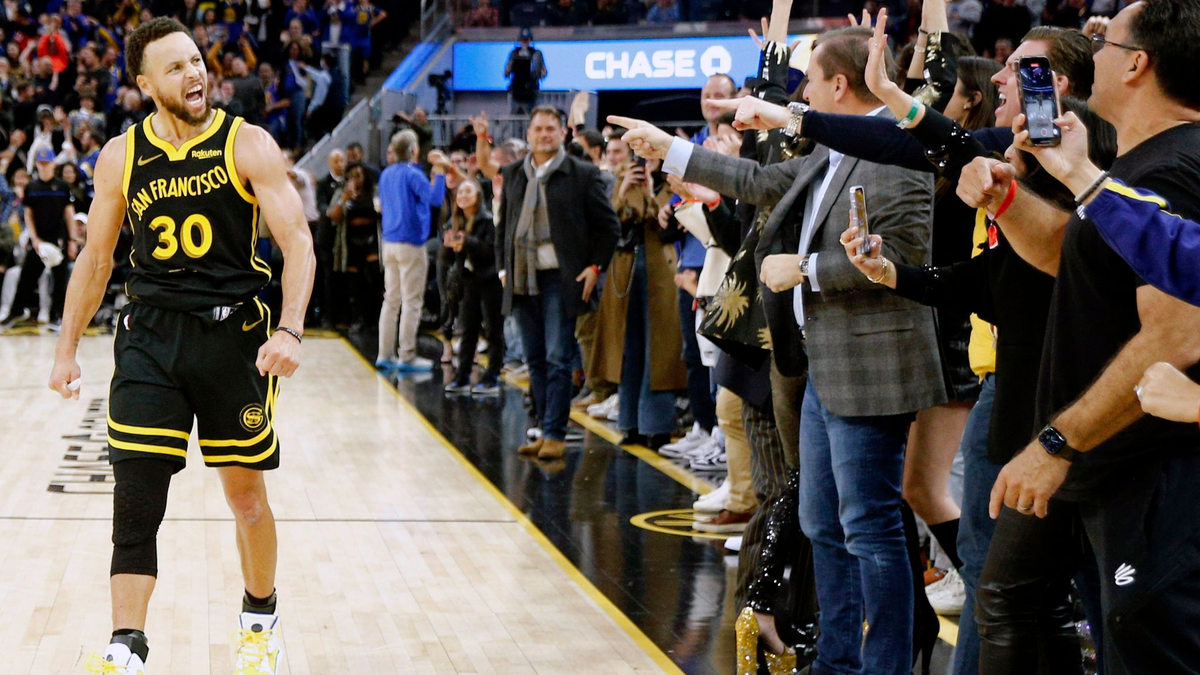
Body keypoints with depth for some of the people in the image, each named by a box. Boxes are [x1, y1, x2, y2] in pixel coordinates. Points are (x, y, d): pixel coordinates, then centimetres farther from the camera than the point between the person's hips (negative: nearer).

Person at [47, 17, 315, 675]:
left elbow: (297, 242, -10)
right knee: (135, 501, -8)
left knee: (246, 494, 11)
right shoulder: (120, 157, 2)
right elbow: (94, 260, 12)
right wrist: (67, 348, 10)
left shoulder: (248, 145, -6)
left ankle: (260, 619, 33)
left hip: (234, 331, -1)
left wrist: (290, 330, -23)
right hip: (150, 334, 1)